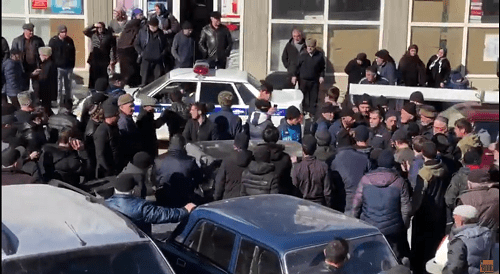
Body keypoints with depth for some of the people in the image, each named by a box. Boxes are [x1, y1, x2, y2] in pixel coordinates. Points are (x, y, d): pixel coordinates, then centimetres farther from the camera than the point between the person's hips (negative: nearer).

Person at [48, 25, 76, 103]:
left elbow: (73, 53, 15)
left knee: (68, 86, 12)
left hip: (69, 67, 4)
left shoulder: (69, 40, 7)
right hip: (58, 67, -4)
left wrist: (72, 64, 10)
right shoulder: (53, 41, -5)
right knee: (59, 87, -6)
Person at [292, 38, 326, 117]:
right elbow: (297, 66, 5)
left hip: (314, 81, 0)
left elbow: (322, 67, 9)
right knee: (303, 98, 4)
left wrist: (321, 76, 1)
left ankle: (312, 113, 14)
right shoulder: (302, 55, 0)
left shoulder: (319, 55, 2)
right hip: (303, 80, 0)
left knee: (314, 98, 5)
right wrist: (294, 76, 0)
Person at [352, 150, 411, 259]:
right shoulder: (400, 182, -6)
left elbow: (356, 204, 1)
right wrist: (405, 226, 11)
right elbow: (406, 209, -4)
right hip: (392, 230, -1)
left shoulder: (365, 179, -4)